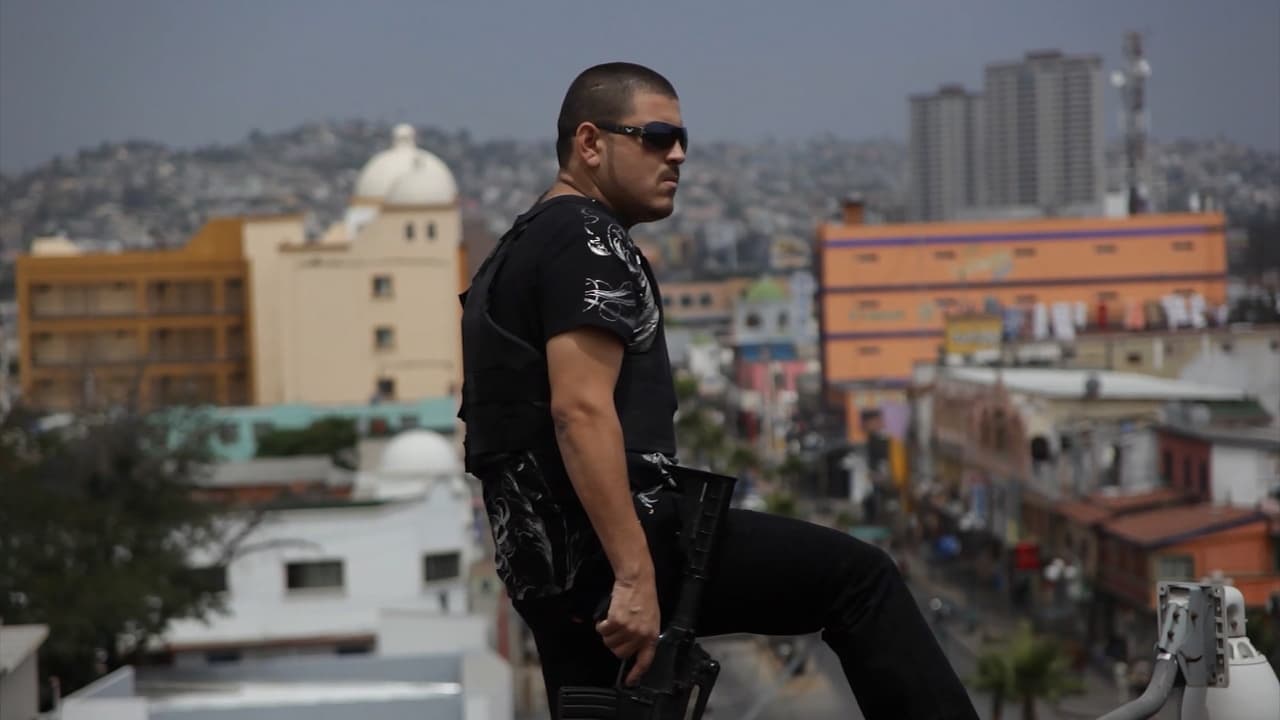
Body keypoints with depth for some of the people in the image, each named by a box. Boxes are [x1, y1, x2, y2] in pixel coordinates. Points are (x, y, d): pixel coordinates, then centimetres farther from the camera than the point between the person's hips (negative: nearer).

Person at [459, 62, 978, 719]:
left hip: (542, 565, 10)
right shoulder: (587, 241, -8)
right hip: (607, 547, -10)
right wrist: (635, 577, -25)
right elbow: (581, 411, -20)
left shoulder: (517, 252, 24)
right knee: (859, 578, -6)